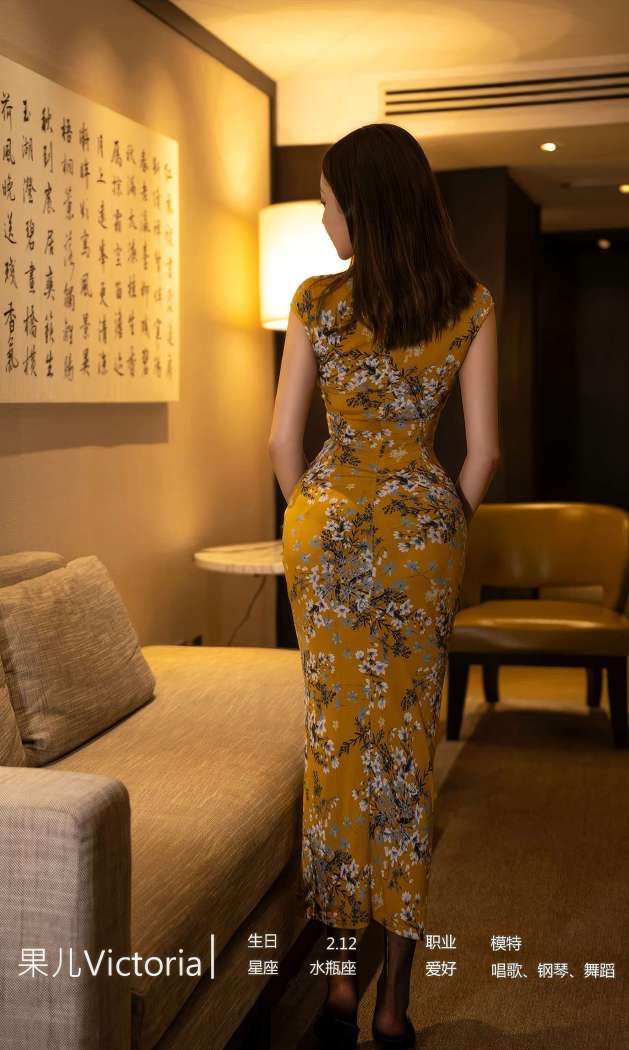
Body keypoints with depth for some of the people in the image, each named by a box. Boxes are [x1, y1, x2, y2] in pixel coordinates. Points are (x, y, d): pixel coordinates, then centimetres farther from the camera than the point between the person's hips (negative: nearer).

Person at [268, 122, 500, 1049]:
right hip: (426, 525, 1)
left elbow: (283, 440, -3)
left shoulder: (317, 300, -6)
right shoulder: (471, 304, -2)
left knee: (336, 734, 9)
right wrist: (446, 526, 12)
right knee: (408, 738, 7)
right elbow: (485, 450, -2)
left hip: (329, 521, -1)